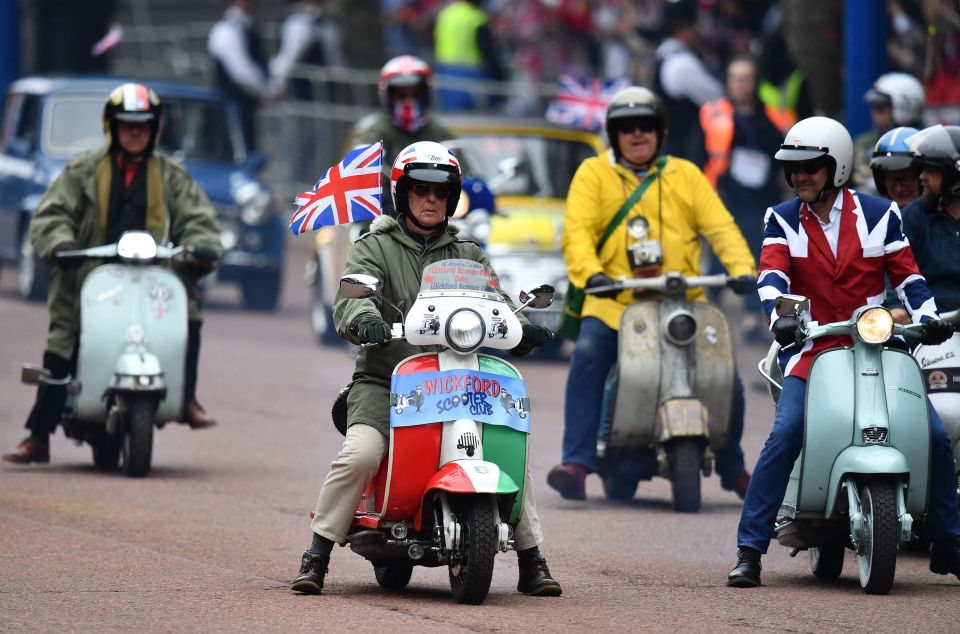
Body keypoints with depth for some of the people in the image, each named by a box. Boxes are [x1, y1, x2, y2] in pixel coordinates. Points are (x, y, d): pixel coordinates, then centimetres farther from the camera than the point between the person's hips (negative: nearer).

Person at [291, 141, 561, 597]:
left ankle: (532, 562, -3)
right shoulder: (374, 248, 9)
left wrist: (522, 328, -16)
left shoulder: (467, 255, 19)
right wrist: (363, 319, -33)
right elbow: (352, 295, -9)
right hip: (384, 380, -3)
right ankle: (316, 557, -17)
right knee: (360, 453, -28)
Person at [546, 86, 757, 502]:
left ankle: (732, 469, 17)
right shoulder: (593, 174, 9)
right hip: (615, 301, -2)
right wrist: (590, 273, -23)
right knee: (587, 357, -28)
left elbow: (719, 226, 7)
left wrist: (741, 269, -11)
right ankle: (577, 461, -28)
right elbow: (577, 231, -4)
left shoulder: (685, 175, 15)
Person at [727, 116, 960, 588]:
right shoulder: (782, 220, 6)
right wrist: (779, 317, -29)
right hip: (810, 349, -1)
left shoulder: (879, 214, 6)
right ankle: (749, 550, -18)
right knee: (785, 435, -23)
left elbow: (907, 275, 6)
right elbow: (771, 276, -9)